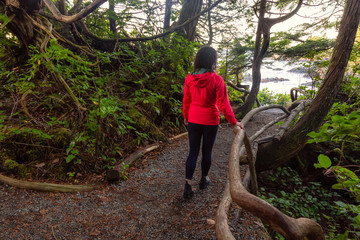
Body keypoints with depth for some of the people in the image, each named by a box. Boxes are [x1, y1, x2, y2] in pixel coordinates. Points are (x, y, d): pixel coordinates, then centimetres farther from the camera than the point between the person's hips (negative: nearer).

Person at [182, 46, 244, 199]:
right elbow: (223, 104, -14)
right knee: (207, 152, 16)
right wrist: (234, 122, -4)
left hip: (193, 121, 3)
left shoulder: (189, 79, -4)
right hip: (210, 122, -3)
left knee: (193, 153, 11)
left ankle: (188, 186, 7)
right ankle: (204, 180, 35)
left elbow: (186, 101, 4)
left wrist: (186, 118, 19)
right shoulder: (216, 80, -15)